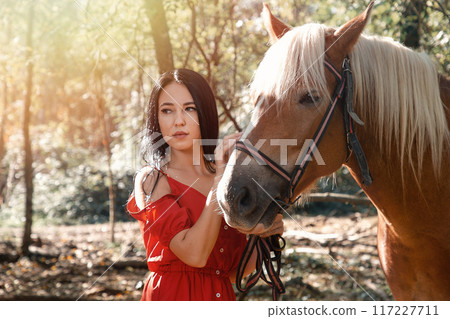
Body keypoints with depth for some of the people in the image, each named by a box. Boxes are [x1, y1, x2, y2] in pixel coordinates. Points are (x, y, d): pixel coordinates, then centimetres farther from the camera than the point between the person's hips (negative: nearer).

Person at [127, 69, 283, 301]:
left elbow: (233, 271, 7)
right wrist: (219, 180, -22)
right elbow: (194, 254, -23)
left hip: (223, 296, 5)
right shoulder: (151, 180, -10)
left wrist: (262, 236, -10)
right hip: (171, 296, -5)